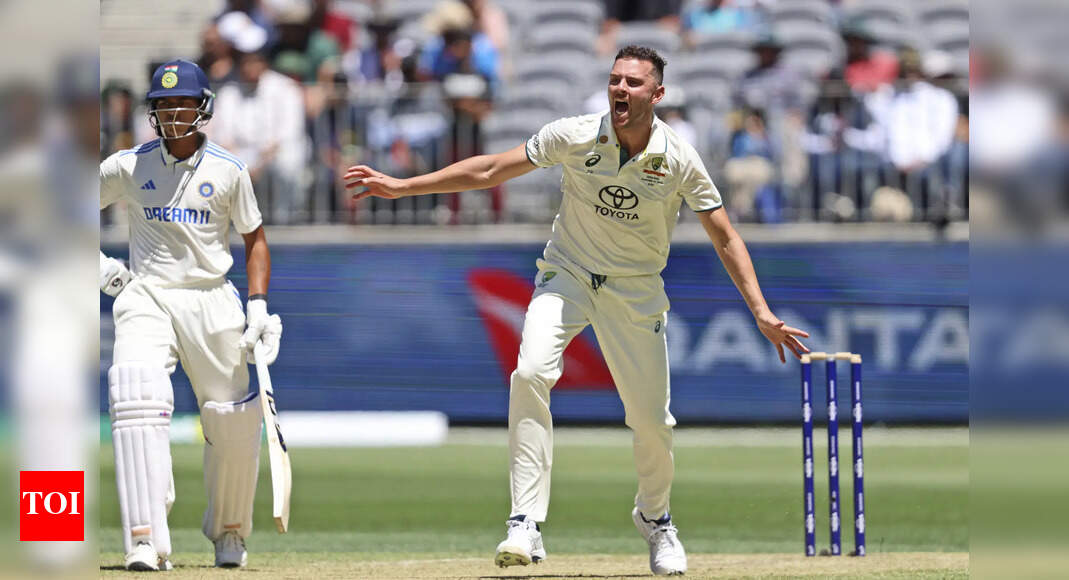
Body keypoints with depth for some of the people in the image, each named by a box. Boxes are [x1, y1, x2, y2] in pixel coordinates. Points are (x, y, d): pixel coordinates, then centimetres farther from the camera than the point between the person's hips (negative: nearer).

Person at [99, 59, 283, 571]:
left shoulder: (228, 171, 4)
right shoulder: (127, 167, 3)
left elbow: (255, 240, 10)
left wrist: (258, 306, -2)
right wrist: (99, 264, -2)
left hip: (213, 302, 1)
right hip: (145, 297, -1)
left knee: (233, 422, 2)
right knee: (138, 401, -23)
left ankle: (229, 530, 28)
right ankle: (145, 542, -29)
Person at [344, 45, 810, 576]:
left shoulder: (679, 161, -15)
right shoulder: (575, 137, -15)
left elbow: (725, 239, -7)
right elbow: (488, 171, -9)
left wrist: (761, 313, -15)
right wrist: (401, 187, -14)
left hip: (636, 291, 1)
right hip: (568, 276, -1)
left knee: (652, 418, 0)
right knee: (531, 373, -26)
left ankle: (654, 517, 33)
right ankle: (526, 524, -27)